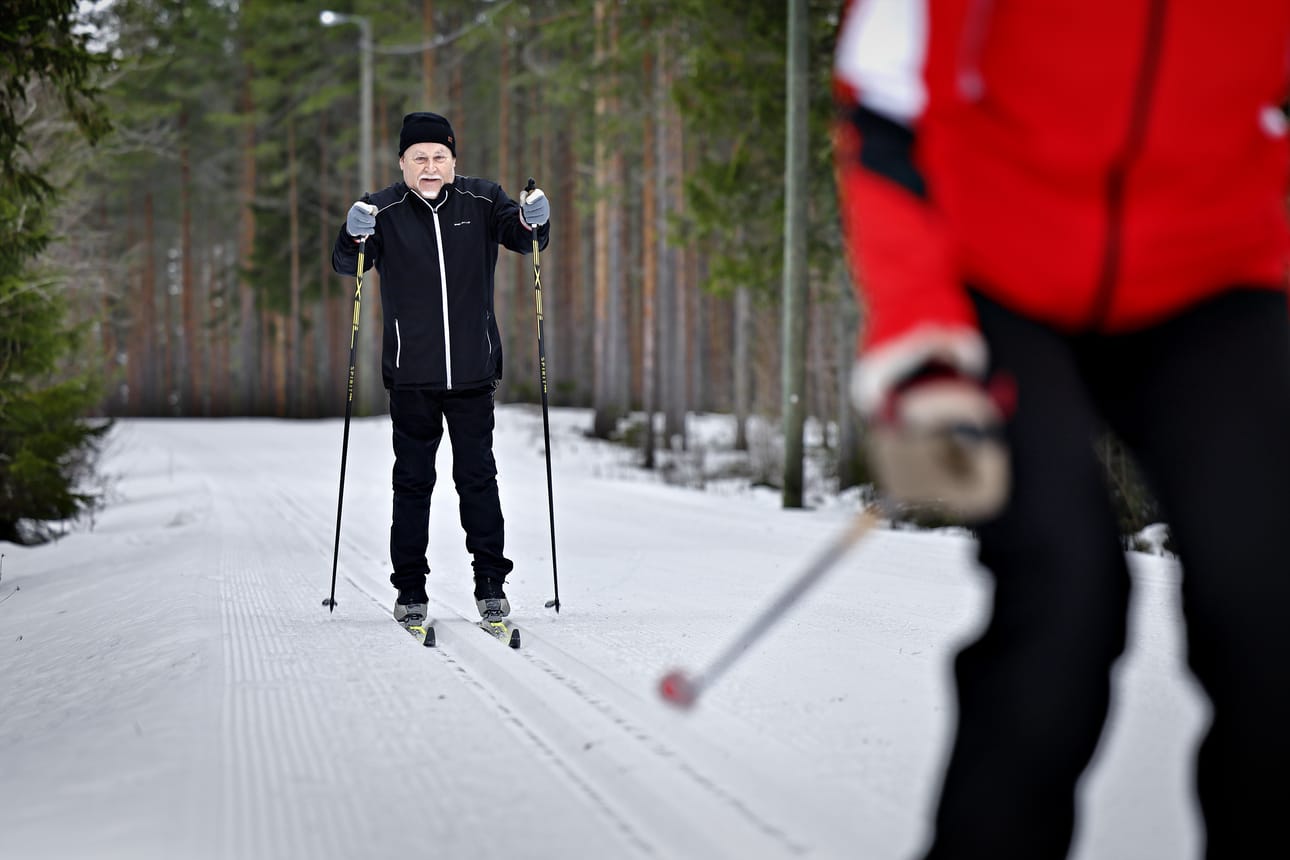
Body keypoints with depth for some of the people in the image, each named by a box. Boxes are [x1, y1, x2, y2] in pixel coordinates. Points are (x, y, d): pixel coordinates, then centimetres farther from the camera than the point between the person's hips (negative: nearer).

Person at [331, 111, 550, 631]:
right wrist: (356, 236, -30)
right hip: (412, 375, -1)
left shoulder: (481, 201, 2)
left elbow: (525, 239, -2)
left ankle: (490, 584, 12)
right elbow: (348, 266, -8)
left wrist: (532, 222, -25)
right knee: (413, 480, 5)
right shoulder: (385, 209, -2)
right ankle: (410, 591, 11)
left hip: (472, 371, 1)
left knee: (478, 477, 4)